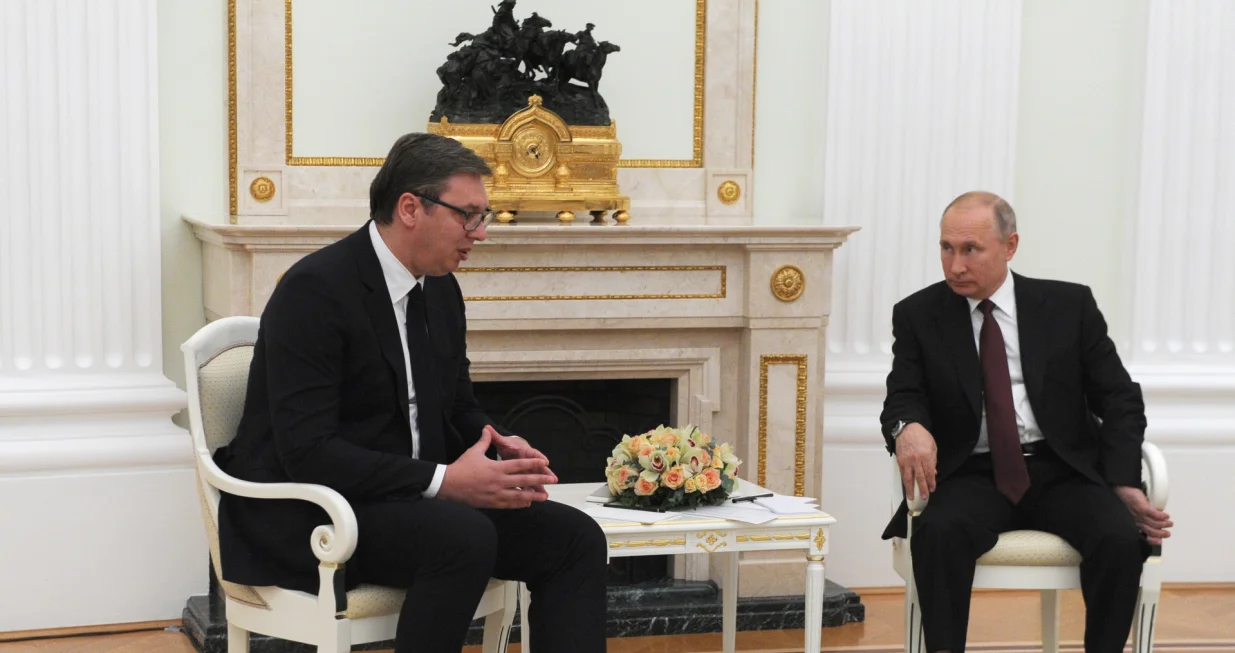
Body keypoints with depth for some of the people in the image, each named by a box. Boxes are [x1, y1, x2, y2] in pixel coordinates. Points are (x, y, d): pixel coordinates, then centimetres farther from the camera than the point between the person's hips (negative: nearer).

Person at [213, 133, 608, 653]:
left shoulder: (440, 288, 8)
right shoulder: (314, 290, -17)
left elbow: (459, 409, 17)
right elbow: (307, 450, -24)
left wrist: (499, 450, -6)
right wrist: (443, 481, -27)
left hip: (414, 500, 8)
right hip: (308, 513, -8)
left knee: (576, 538, -9)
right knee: (465, 538, -34)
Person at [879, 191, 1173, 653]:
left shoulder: (1070, 306, 6)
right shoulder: (918, 315, 6)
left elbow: (1119, 399, 6)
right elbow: (903, 398, -2)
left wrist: (1124, 484, -9)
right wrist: (908, 427, -28)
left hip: (1063, 472, 1)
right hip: (973, 476, -1)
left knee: (1121, 538, -29)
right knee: (937, 532, -33)